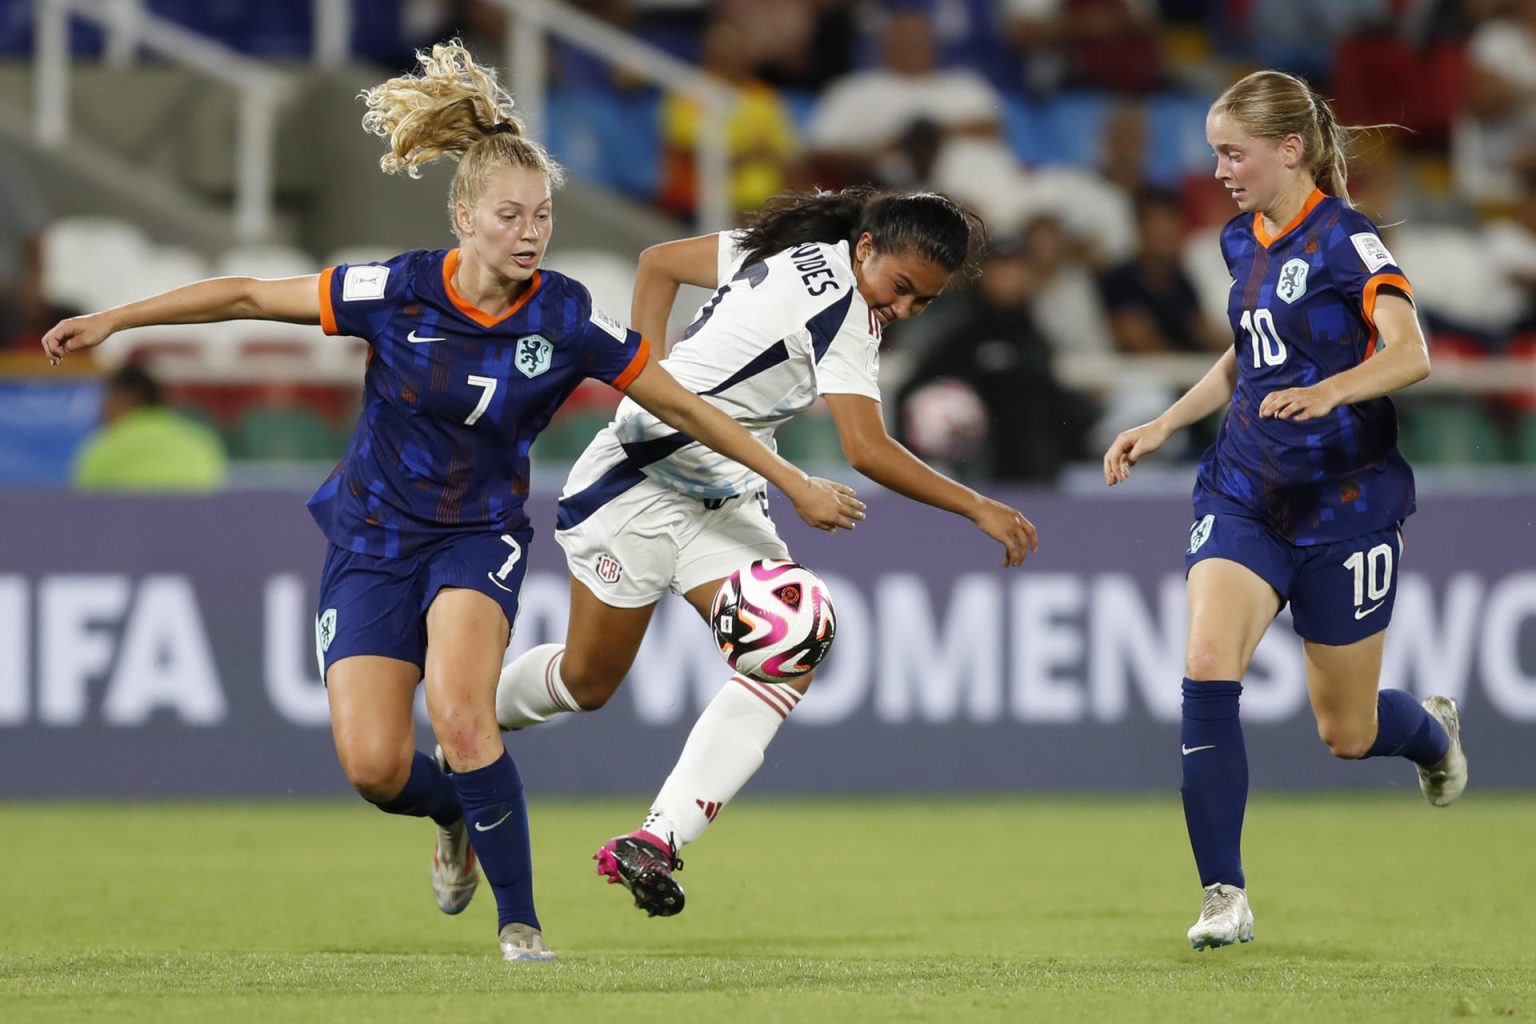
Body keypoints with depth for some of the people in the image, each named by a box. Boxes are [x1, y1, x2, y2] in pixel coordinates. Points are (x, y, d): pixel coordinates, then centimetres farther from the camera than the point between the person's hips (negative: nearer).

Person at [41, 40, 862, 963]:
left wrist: (798, 485, -1)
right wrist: (112, 321, -5)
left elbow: (683, 406, -4)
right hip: (375, 534, 1)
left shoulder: (566, 318, -14)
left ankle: (520, 922, -14)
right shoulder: (398, 291, -16)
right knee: (375, 766, -11)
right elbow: (250, 295, -6)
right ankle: (459, 815, 26)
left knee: (461, 714, -28)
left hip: (480, 535, -1)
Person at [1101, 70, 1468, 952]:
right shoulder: (1244, 241, 9)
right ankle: (1225, 895, -15)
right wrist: (1164, 426, 17)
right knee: (1207, 671, -19)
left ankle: (1433, 729, 43)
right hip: (1245, 496, 5)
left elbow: (1410, 354, -27)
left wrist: (1330, 389, -45)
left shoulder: (1345, 239, -13)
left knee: (1347, 735, 5)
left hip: (1346, 506, -5)